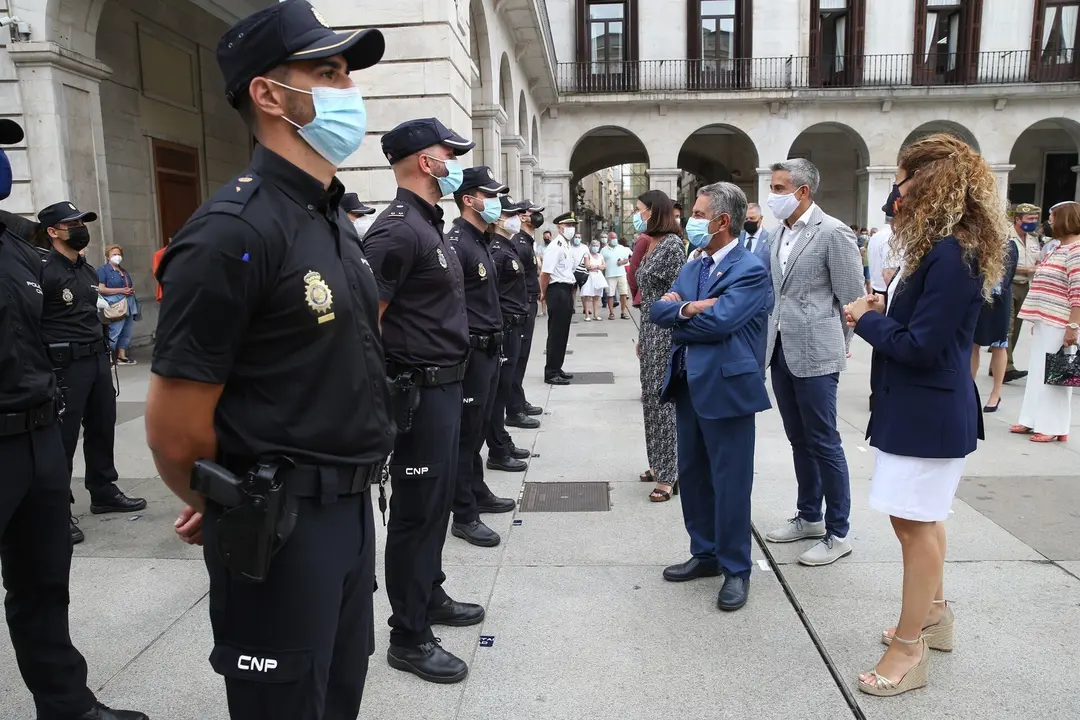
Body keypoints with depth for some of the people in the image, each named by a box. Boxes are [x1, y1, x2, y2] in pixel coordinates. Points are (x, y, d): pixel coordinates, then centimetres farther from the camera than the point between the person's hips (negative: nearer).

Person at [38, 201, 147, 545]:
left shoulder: (87, 269, 14)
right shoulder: (43, 270, -12)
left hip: (97, 357, 8)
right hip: (65, 362, -8)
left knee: (102, 427, 15)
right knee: (62, 438, -2)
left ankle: (104, 493, 29)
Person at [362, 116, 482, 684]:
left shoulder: (429, 224, 14)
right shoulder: (399, 229, -18)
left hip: (444, 384, 10)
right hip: (421, 390, -10)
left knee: (436, 502, 20)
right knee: (416, 511, 0)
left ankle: (431, 598, 37)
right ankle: (409, 638, 14)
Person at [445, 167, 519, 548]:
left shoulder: (481, 240, 15)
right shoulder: (457, 242, -16)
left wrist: (495, 339, 19)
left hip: (488, 348, 9)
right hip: (471, 350, -9)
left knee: (478, 428, 19)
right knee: (465, 431, -2)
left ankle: (477, 492, 32)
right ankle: (464, 516, 6)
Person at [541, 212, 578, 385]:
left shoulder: (568, 246, 15)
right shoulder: (555, 246, -15)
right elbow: (545, 273, -20)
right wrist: (544, 293, -11)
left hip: (567, 291, 9)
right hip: (557, 291, -9)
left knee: (563, 332, 15)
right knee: (556, 333, -5)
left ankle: (557, 368, 25)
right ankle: (551, 373, 2)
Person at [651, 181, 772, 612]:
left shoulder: (751, 270, -12)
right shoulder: (692, 268, 13)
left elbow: (718, 321, -23)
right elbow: (658, 309, 3)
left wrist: (677, 315, -7)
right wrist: (688, 308, -16)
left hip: (726, 387, -8)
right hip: (688, 385, 8)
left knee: (730, 481, 2)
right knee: (692, 475, 16)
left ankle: (736, 569, 18)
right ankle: (705, 554, 33)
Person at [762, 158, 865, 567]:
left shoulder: (833, 233, -11)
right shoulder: (779, 233, 11)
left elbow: (853, 300, -9)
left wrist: (832, 349, -2)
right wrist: (771, 340, 10)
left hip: (813, 356, -7)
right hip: (781, 352, 7)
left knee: (824, 444, 1)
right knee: (799, 441, 16)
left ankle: (838, 534, 14)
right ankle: (809, 518, 31)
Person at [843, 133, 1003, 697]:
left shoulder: (951, 254, -22)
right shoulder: (941, 247, 10)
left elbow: (920, 345, -23)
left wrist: (867, 320, -10)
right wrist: (883, 311, 0)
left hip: (928, 413, -10)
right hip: (919, 405, 10)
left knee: (915, 523, 0)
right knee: (920, 519, 21)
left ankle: (909, 648, 13)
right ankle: (933, 613, 39)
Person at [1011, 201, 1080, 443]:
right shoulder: (1060, 247, 17)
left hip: (1060, 325, -9)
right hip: (1046, 321, 9)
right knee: (1038, 372, 12)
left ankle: (1054, 427, 5)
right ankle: (1034, 420, 19)